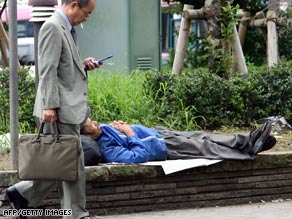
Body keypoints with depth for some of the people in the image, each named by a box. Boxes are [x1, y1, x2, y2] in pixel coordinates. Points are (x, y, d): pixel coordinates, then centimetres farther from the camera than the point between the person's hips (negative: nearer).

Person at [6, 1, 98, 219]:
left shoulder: (66, 29, 17)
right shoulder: (52, 27, -14)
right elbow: (48, 70, -19)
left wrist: (82, 64, 10)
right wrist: (50, 106, -23)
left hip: (70, 108, 10)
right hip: (61, 109, -10)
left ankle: (22, 193, 19)